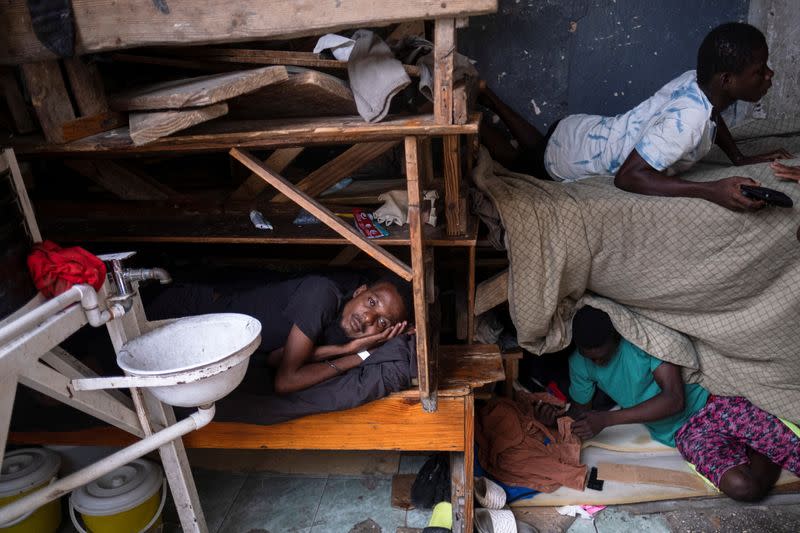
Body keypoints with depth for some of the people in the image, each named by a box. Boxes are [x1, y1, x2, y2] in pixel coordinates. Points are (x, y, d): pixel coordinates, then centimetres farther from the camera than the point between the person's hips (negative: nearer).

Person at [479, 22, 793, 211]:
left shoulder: (699, 79, -12)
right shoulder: (688, 119, -38)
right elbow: (627, 177, -43)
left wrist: (739, 158, 2)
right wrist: (711, 191, -46)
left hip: (585, 130, 7)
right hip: (567, 158, -7)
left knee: (536, 146, 39)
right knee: (515, 160, 25)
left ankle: (486, 96, 43)